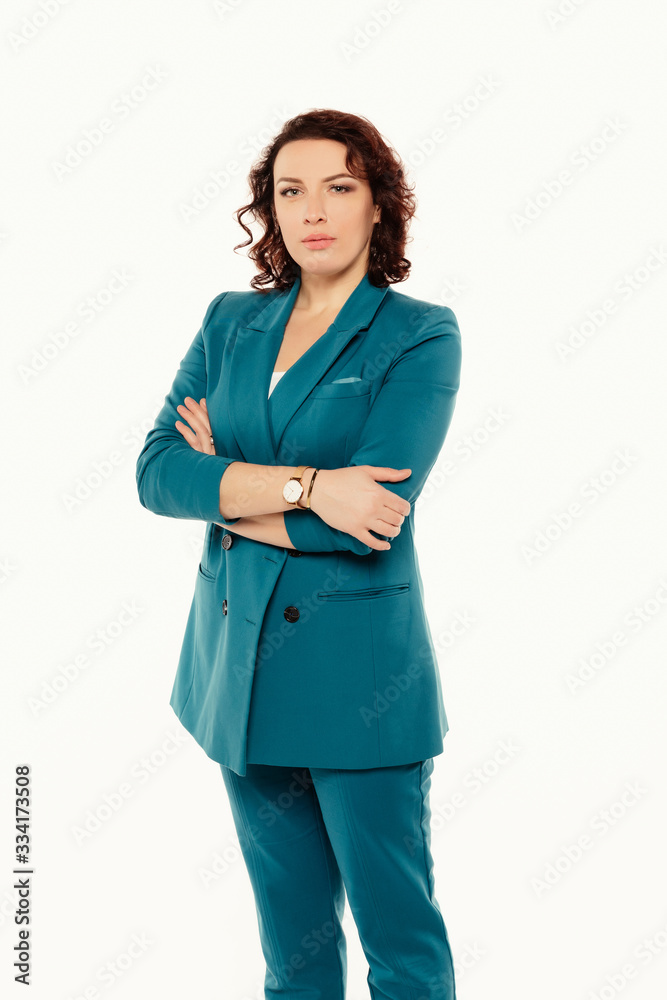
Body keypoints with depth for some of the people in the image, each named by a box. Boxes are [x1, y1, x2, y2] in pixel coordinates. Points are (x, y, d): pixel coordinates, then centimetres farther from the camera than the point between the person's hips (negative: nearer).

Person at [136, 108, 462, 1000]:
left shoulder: (420, 336, -6)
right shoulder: (231, 322, 7)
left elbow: (372, 514, -19)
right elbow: (157, 473, -5)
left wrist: (226, 482, -8)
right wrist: (303, 484, -18)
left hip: (358, 667, -4)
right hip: (238, 656, 4)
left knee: (397, 927, 8)